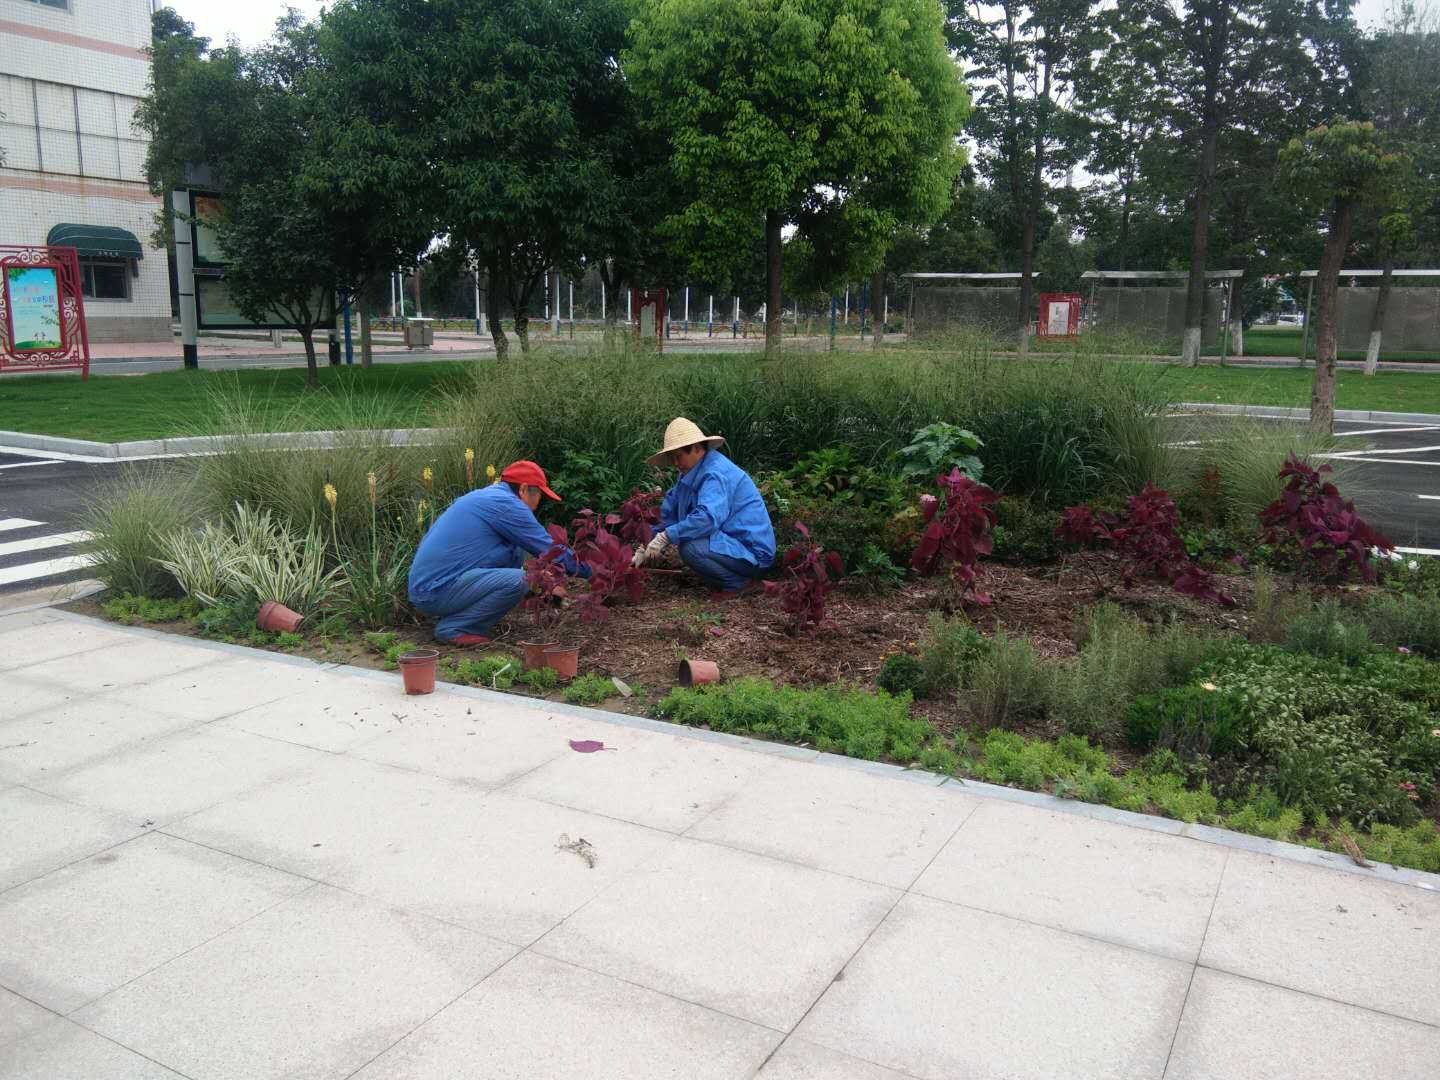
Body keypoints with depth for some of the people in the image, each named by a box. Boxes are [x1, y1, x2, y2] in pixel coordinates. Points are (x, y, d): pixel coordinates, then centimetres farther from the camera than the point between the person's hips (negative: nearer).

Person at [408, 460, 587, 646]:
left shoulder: (483, 496, 17)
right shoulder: (506, 503, -12)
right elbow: (548, 548, -7)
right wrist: (588, 571, 5)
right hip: (436, 592, -10)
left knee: (515, 553, 10)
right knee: (515, 581, -23)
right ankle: (452, 628, -8)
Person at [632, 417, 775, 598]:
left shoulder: (716, 474, -20)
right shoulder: (695, 472, 10)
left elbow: (708, 518, -36)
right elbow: (670, 510, 9)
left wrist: (665, 537, -32)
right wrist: (648, 547, 1)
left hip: (753, 552, -10)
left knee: (690, 548, -28)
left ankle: (740, 583, -8)